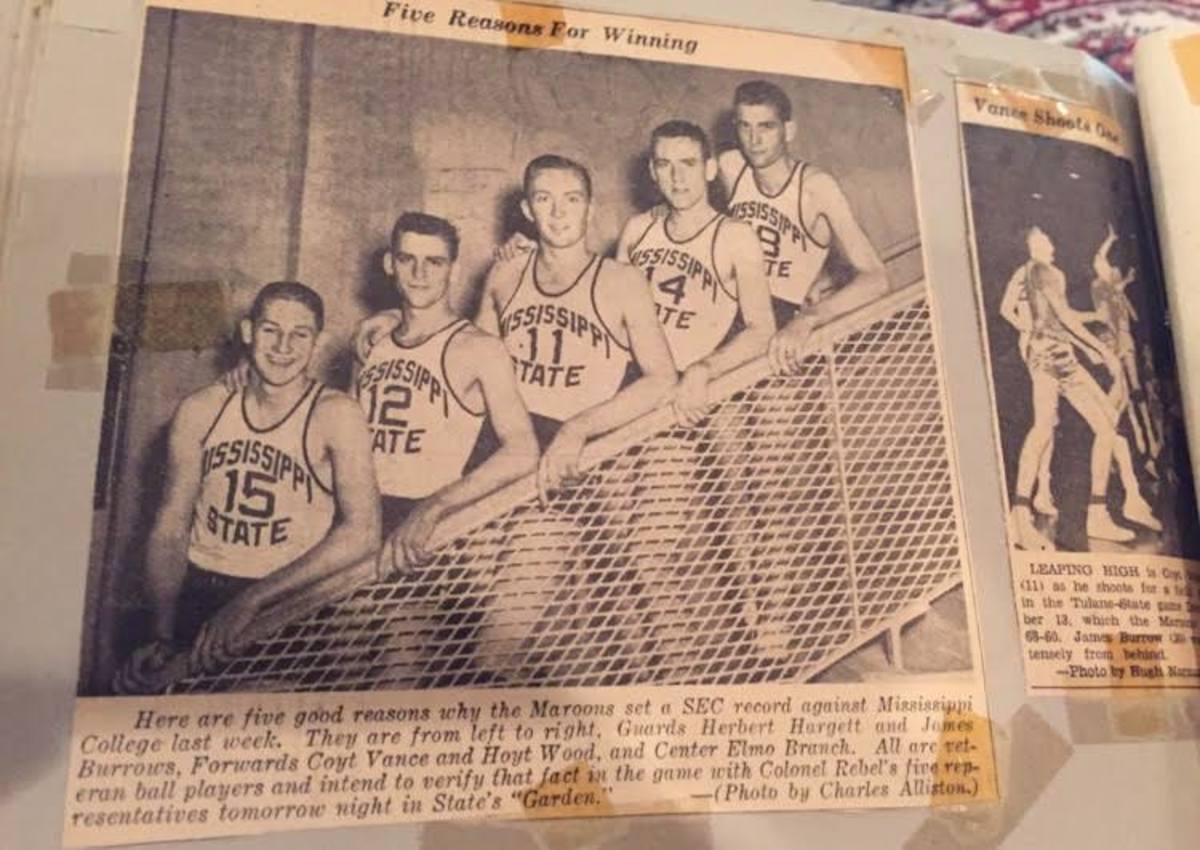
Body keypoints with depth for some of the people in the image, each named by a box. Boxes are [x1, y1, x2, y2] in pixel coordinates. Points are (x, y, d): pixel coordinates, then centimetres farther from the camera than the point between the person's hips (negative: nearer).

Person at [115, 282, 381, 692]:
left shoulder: (334, 414, -8)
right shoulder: (200, 411, 4)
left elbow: (362, 532, -17)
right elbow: (170, 528, 4)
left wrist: (250, 602, -21)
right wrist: (164, 635, -10)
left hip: (288, 602, -3)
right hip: (199, 591, 3)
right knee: (135, 682, -14)